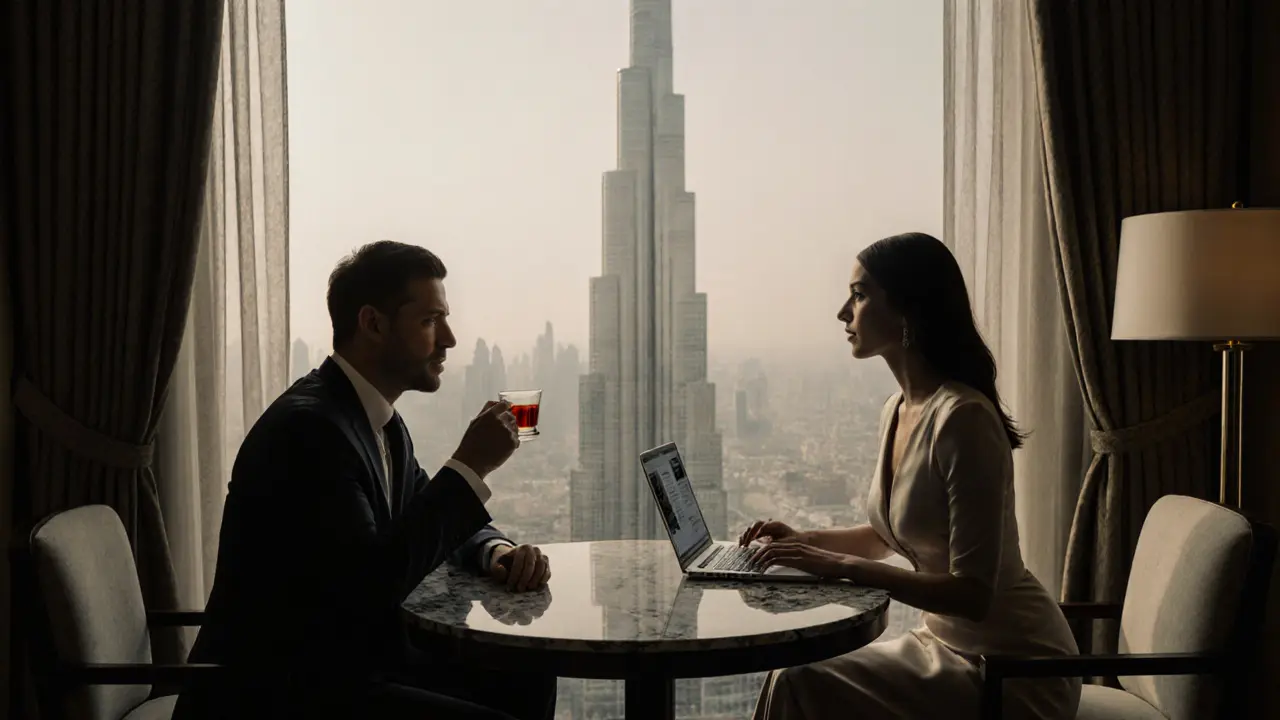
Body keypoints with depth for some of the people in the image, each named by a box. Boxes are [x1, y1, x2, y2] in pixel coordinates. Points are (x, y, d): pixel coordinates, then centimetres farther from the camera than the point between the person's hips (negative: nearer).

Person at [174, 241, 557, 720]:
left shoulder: (381, 420, 7)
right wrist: (470, 465, -21)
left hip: (349, 659, 9)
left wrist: (498, 551, -6)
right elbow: (375, 582, -28)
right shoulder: (308, 426, -21)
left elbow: (427, 526, 16)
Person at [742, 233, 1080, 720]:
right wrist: (806, 541, 4)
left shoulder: (962, 417, -25)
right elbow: (889, 533, 18)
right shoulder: (897, 411, 3)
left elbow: (972, 593, -25)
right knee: (794, 678, -2)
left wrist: (840, 565, -26)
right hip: (947, 639, 8)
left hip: (1014, 667, -8)